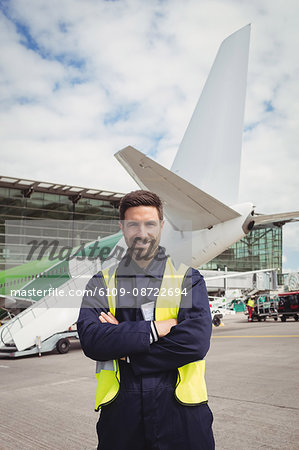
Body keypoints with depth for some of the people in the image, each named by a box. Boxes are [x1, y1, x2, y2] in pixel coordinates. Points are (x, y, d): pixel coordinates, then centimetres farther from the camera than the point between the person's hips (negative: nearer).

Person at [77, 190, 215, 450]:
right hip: (120, 412, 1)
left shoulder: (189, 280, 1)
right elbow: (91, 340, -12)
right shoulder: (102, 283, 5)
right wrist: (156, 329, -18)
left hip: (180, 411, -1)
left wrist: (123, 347, -13)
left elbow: (196, 342, -13)